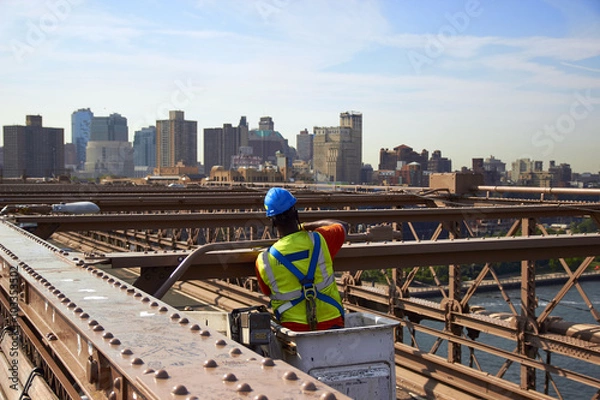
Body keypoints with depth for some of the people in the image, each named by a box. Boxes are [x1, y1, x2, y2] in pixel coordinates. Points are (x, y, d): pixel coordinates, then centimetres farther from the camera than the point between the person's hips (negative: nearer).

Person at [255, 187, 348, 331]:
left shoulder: (263, 261, -9)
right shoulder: (320, 240, -8)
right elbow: (343, 226, 15)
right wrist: (305, 226, 20)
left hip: (294, 329, -2)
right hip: (331, 323, 2)